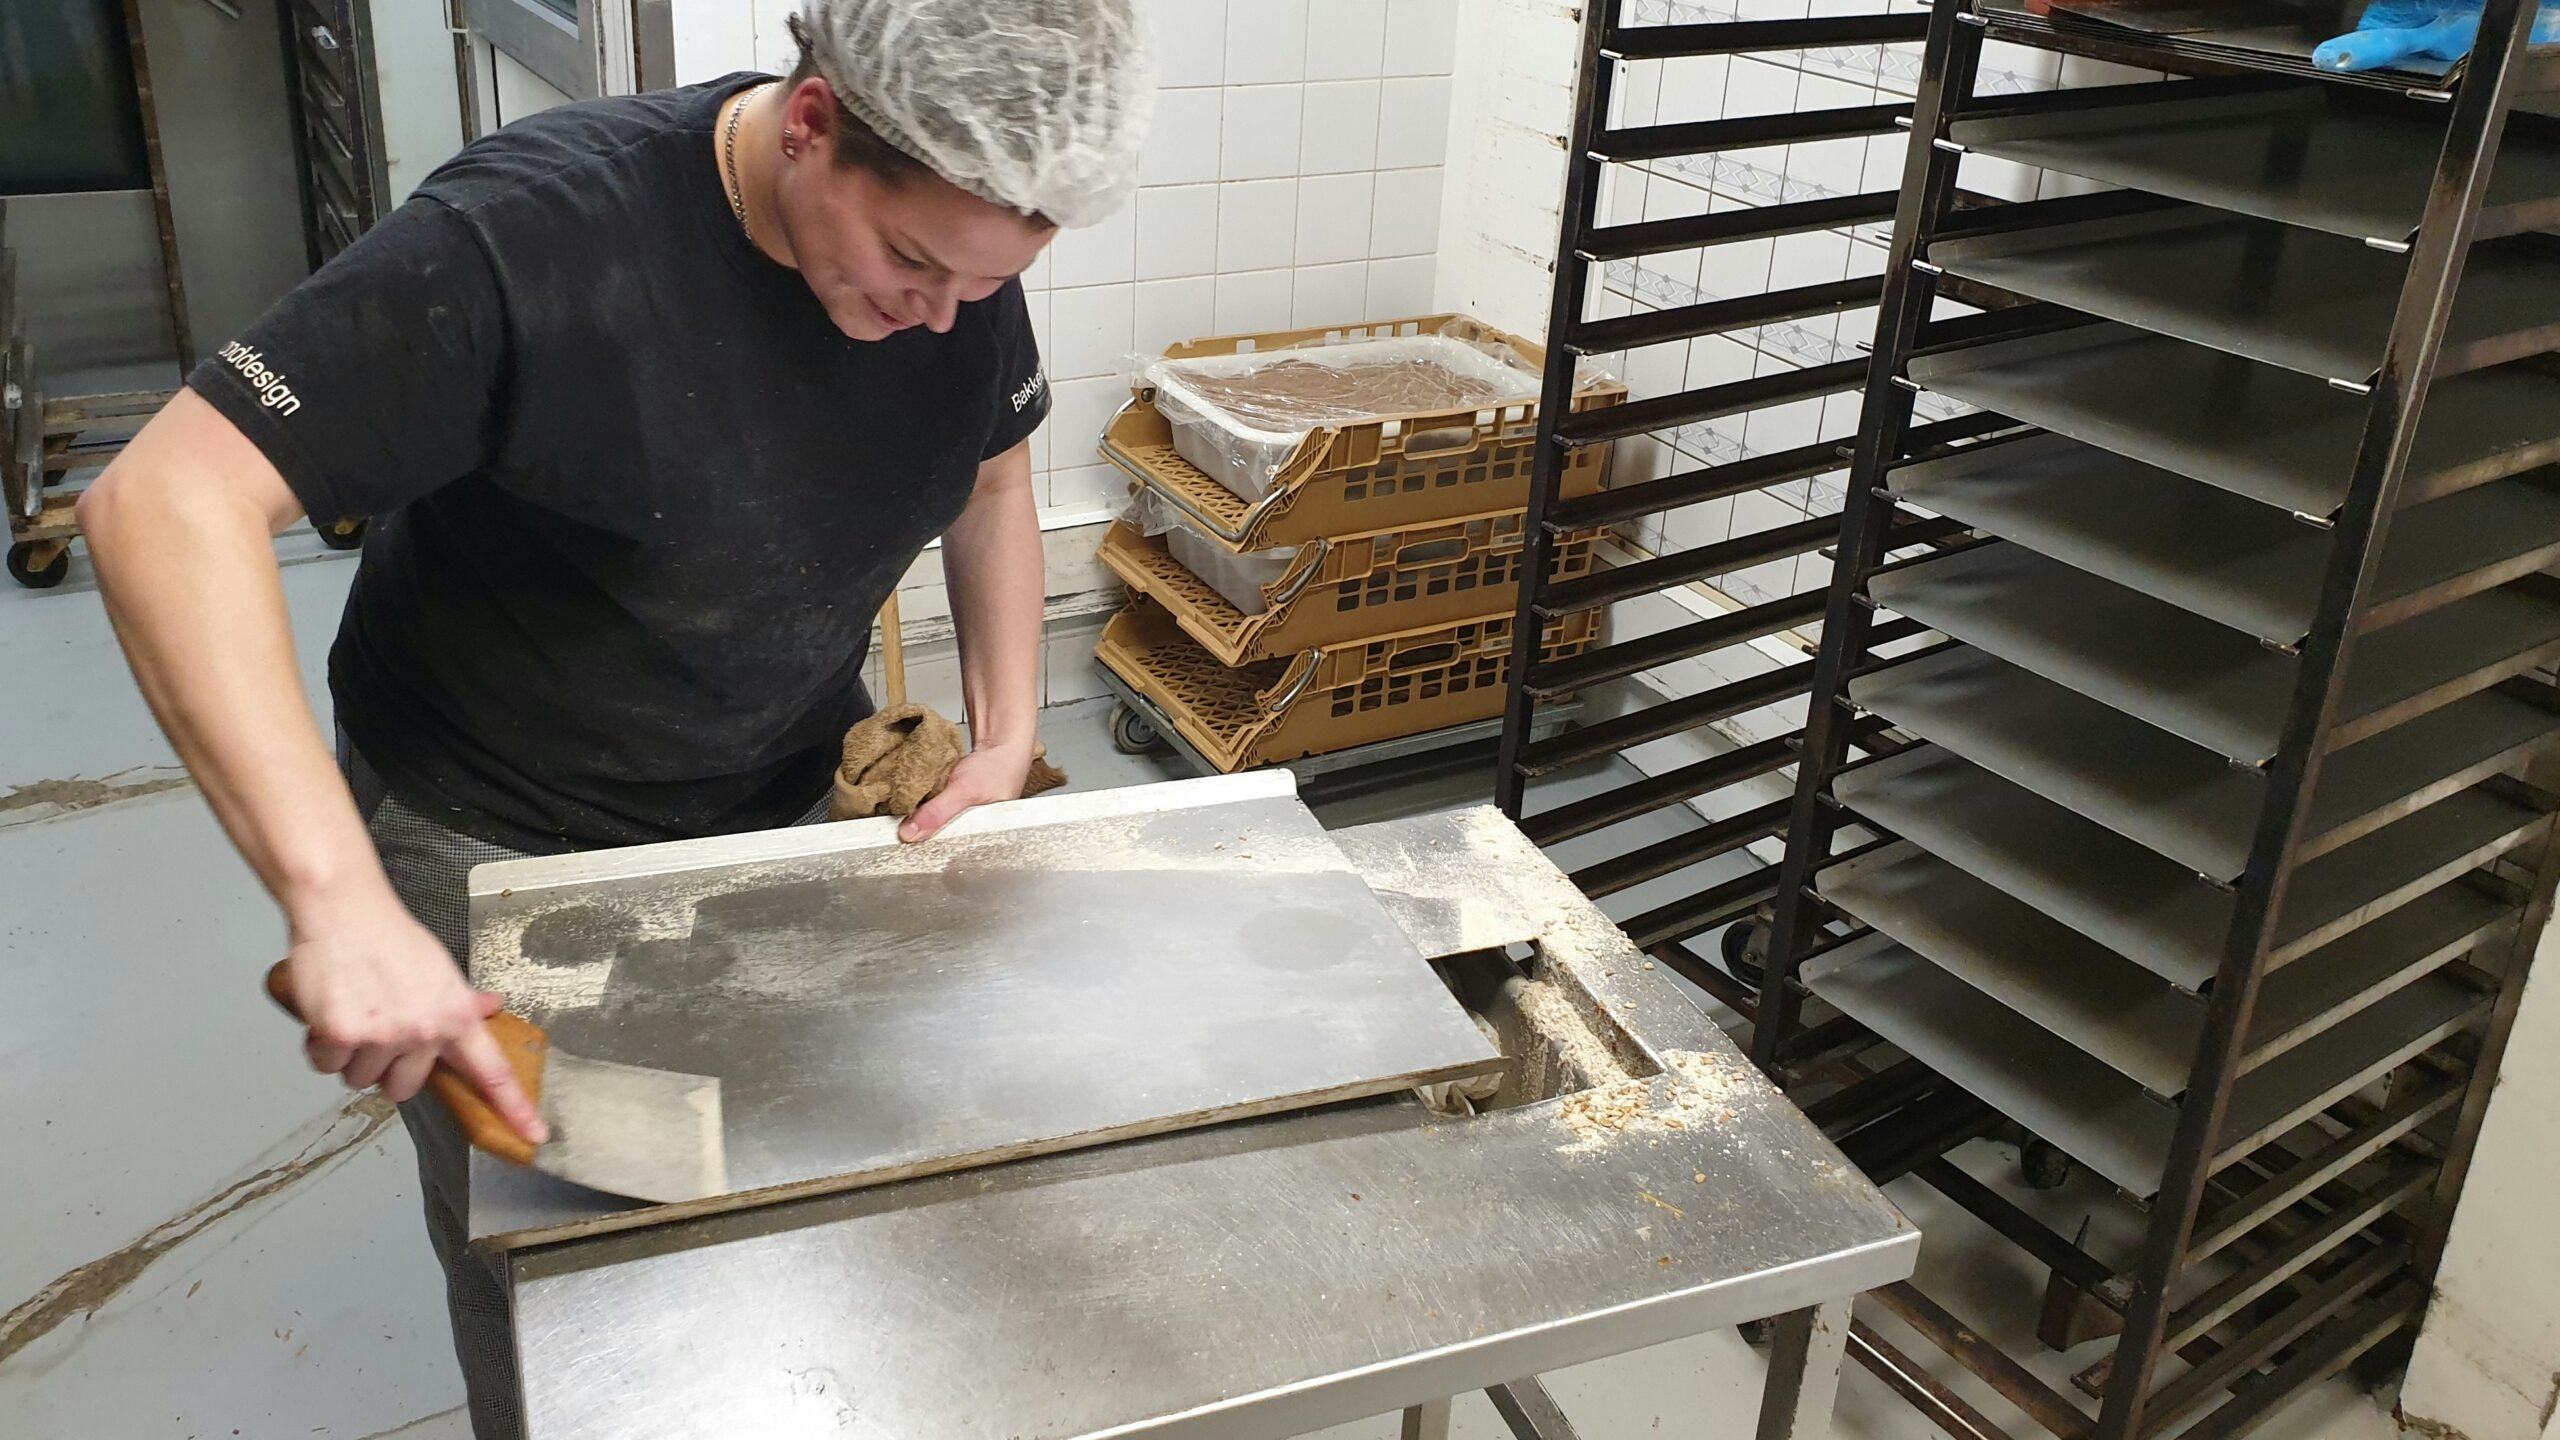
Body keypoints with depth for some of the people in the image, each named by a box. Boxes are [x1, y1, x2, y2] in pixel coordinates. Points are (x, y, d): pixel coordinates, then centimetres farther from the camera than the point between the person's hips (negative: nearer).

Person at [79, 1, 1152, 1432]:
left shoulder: (964, 239, -12)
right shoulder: (530, 237, -31)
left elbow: (991, 469, 7)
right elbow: (167, 498, -34)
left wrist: (1007, 737, -4)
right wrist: (340, 900, -43)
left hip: (797, 812, 4)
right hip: (505, 854, -4)